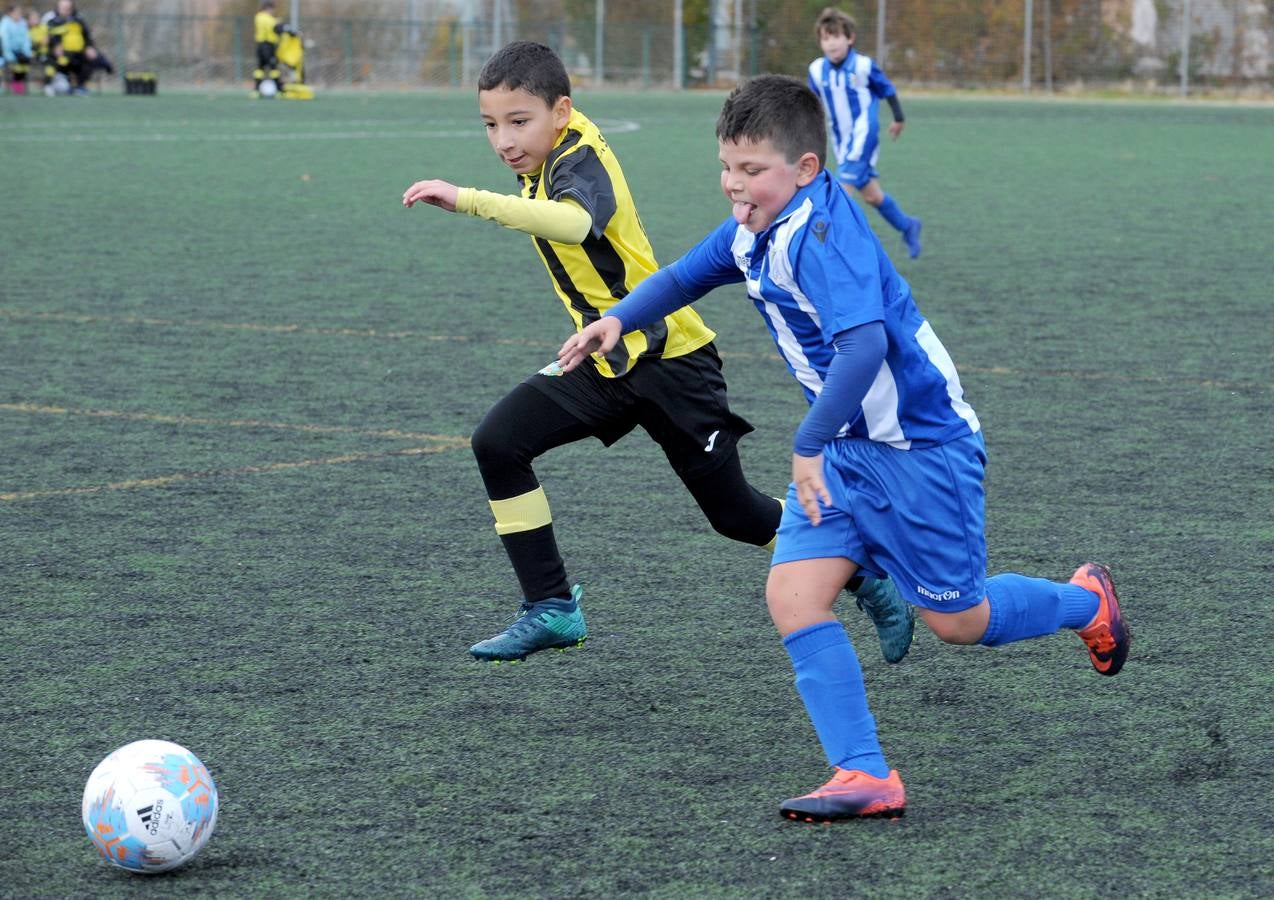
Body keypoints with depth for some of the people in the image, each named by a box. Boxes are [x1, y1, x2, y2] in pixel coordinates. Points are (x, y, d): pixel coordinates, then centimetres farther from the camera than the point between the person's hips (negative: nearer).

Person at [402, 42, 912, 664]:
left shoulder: (580, 165, -24)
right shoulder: (558, 148, 2)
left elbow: (573, 222, -49)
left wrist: (467, 200, -58)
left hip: (669, 358, -8)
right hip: (608, 361, 8)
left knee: (733, 512, 2)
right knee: (497, 443, -9)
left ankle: (864, 578, 25)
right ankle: (551, 611, -1)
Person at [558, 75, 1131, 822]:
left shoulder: (823, 233, -26)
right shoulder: (753, 232, 3)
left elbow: (863, 344, -36)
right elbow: (685, 276, 21)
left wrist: (810, 445, -32)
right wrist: (620, 319, 4)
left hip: (921, 445, -9)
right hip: (846, 450, 9)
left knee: (957, 621, 5)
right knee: (792, 593, -7)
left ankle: (1086, 601, 34)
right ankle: (866, 776, -5)